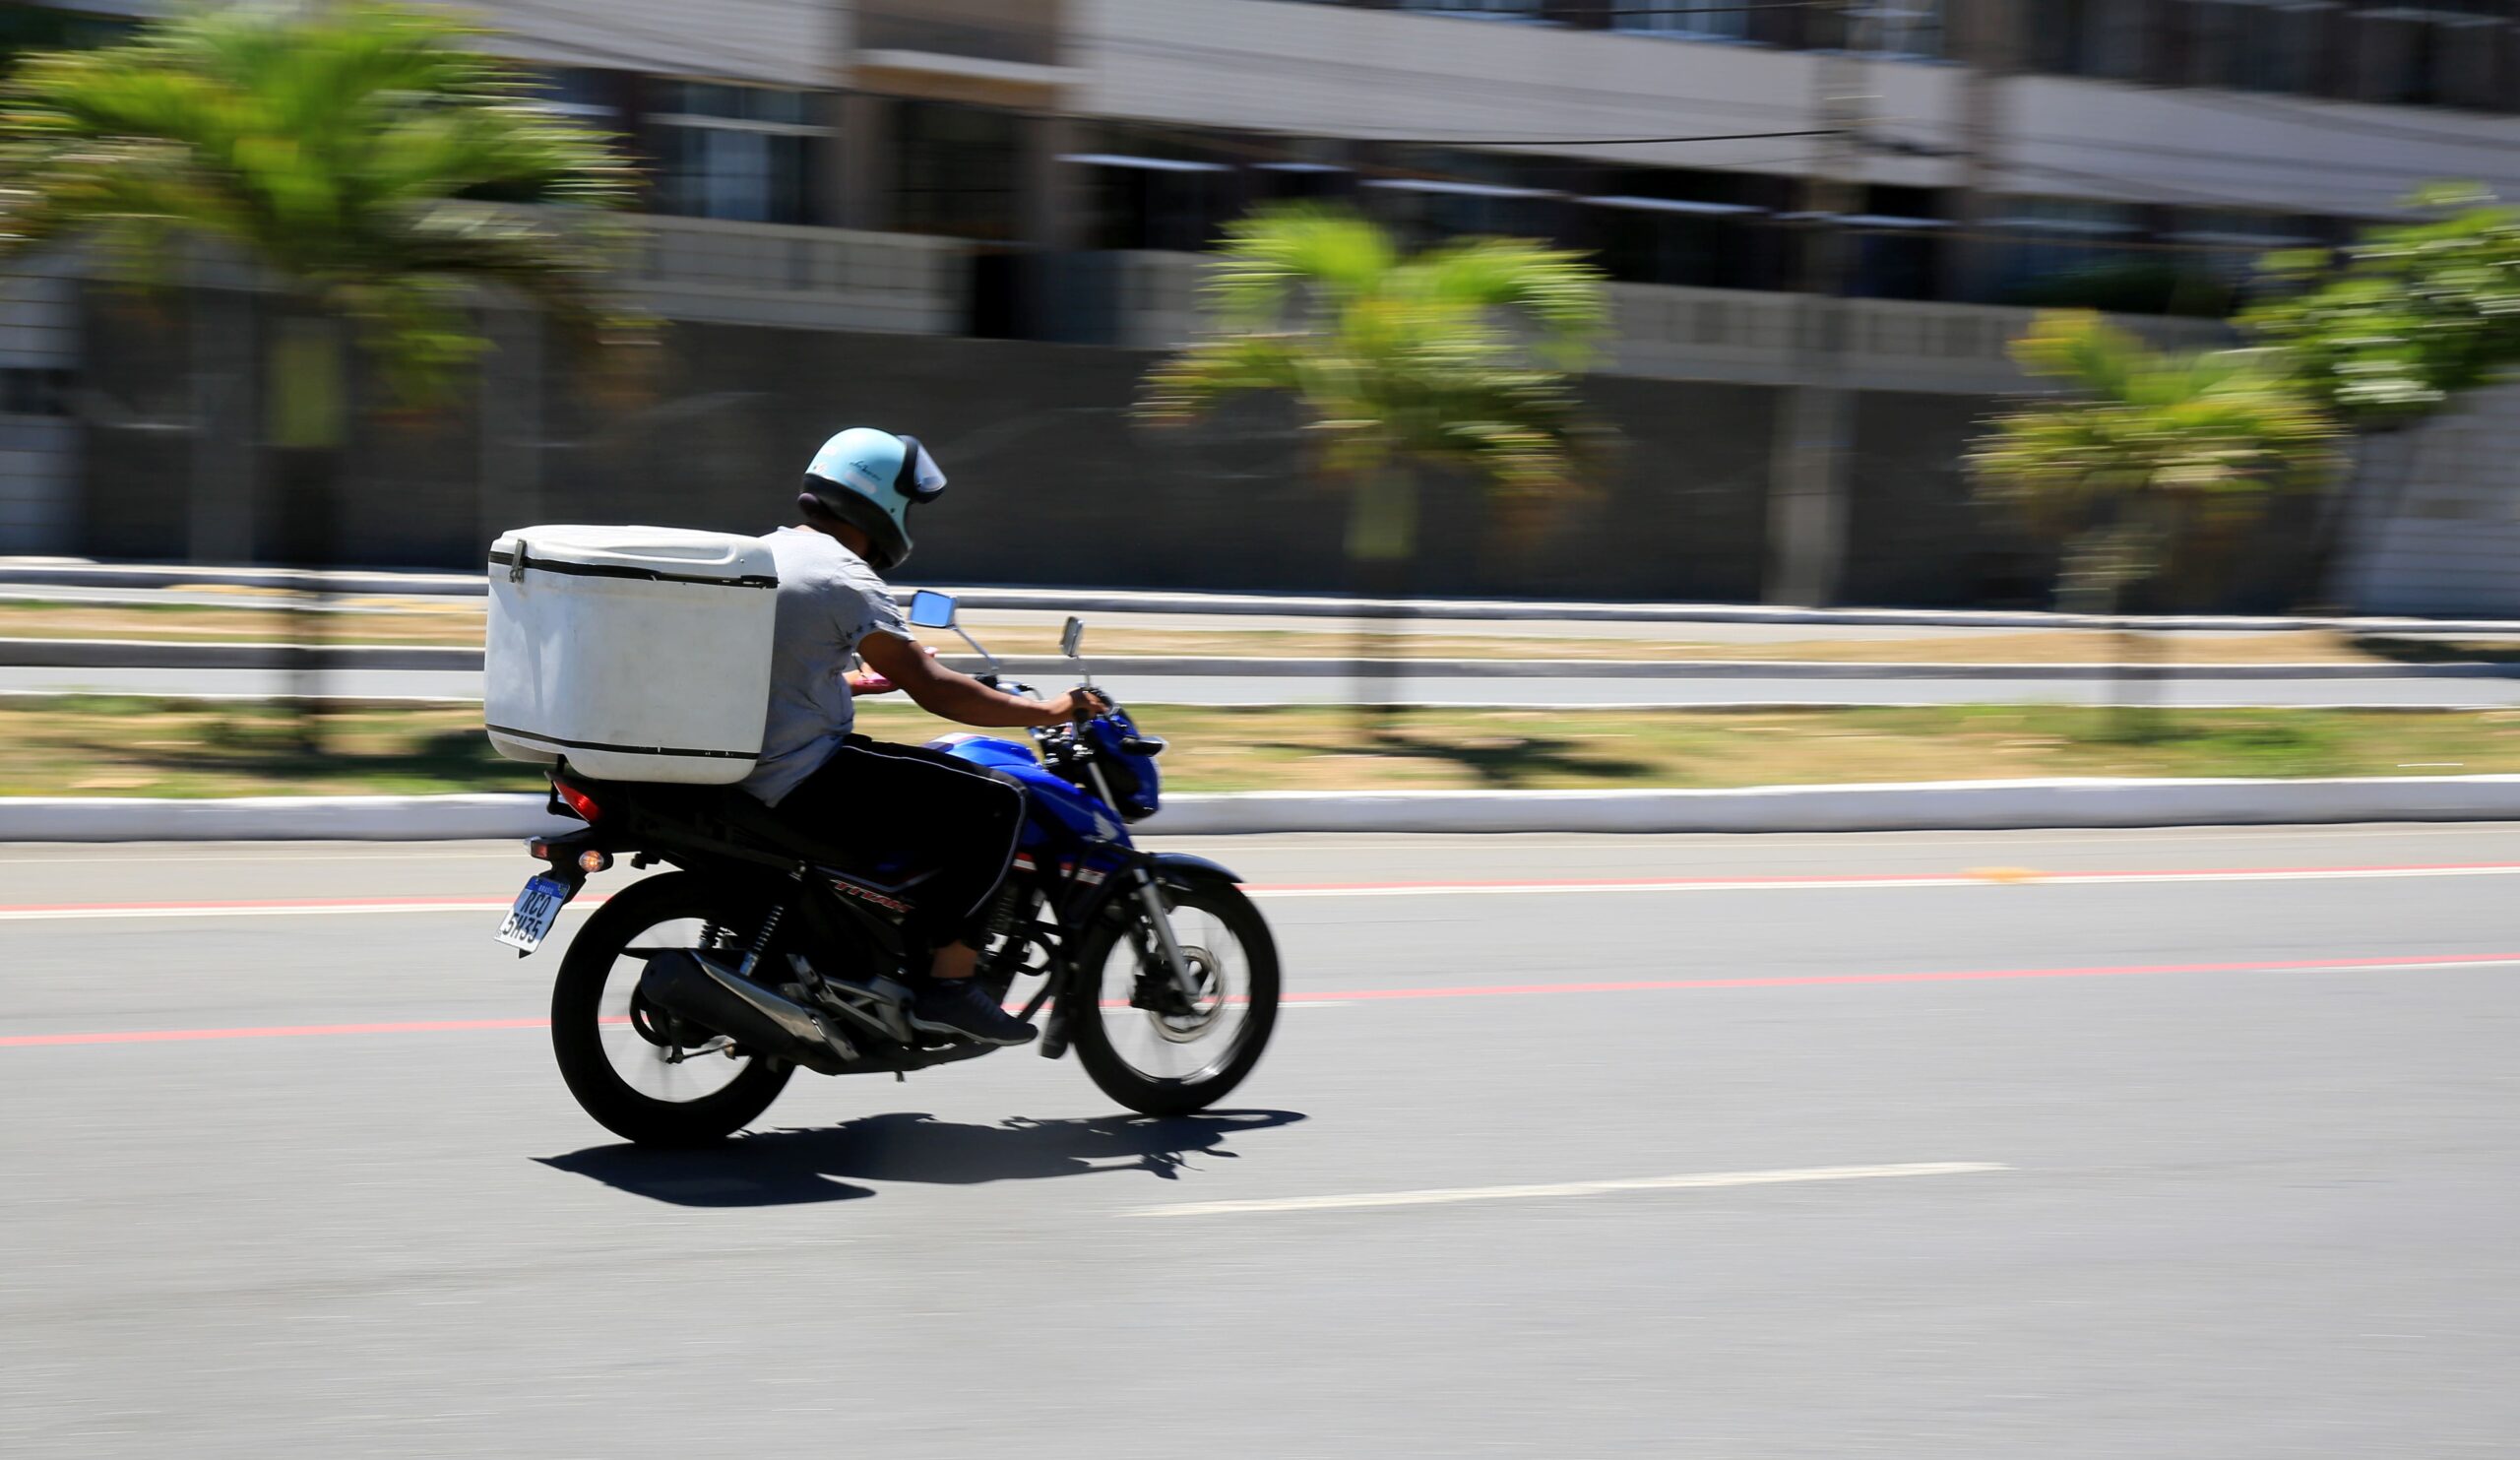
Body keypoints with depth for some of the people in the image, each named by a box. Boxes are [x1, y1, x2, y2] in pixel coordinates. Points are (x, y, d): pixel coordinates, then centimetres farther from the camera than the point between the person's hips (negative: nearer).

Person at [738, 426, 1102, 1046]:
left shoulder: (770, 550, 14)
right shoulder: (844, 578, -14)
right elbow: (933, 691, -16)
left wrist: (883, 675, 35)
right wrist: (1044, 711, -8)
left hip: (746, 768, 10)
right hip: (806, 781, -10)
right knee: (994, 804, -9)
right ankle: (948, 983, -10)